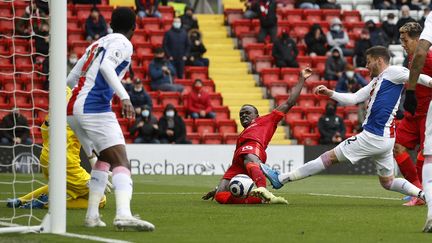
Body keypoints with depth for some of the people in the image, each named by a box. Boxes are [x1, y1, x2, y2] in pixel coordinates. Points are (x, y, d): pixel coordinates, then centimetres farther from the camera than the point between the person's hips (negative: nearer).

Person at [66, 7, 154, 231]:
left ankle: (92, 215, 16)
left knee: (104, 159, 23)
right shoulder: (123, 44, 0)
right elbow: (106, 66, -20)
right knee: (121, 162, -17)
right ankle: (123, 214, -37)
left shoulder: (97, 43, 23)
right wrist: (124, 97, -28)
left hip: (73, 109, 8)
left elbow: (71, 79, 26)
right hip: (95, 108, -8)